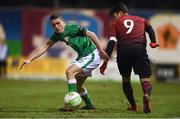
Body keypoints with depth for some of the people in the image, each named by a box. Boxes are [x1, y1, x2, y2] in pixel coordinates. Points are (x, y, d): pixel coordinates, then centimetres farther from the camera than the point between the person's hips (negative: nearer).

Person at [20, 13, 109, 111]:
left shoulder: (72, 28, -18)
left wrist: (101, 51, -19)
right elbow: (44, 47, 2)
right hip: (83, 56, 9)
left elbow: (91, 34, -17)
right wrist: (29, 59, -7)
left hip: (91, 55, -9)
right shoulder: (57, 35, 4)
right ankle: (89, 105, 33)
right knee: (77, 84, 16)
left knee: (70, 72, -23)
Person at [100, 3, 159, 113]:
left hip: (123, 51, 0)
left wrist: (106, 61, 5)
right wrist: (153, 42, -7)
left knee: (125, 78, 21)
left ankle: (133, 105, 20)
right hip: (139, 49, 0)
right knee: (145, 78, -4)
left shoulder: (116, 23, 21)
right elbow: (149, 28, 6)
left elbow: (111, 42, 9)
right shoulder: (141, 20, 27)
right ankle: (147, 95, -37)